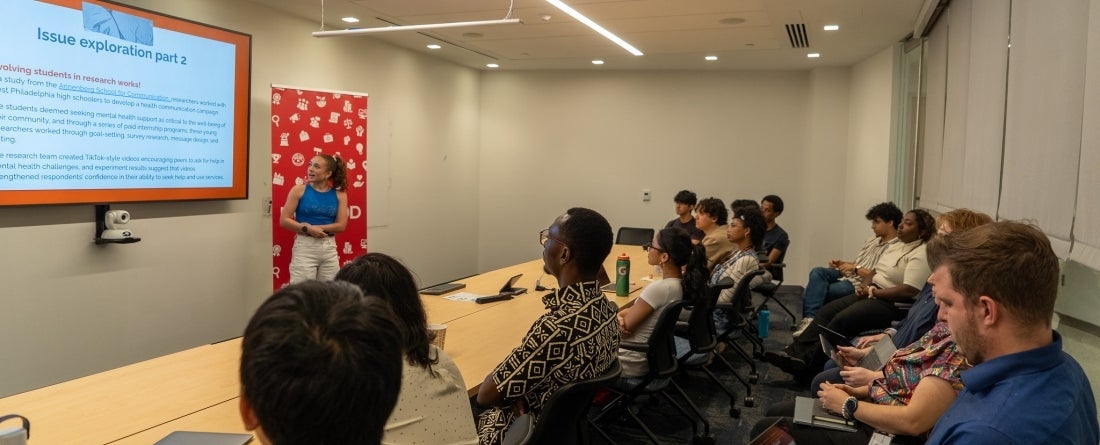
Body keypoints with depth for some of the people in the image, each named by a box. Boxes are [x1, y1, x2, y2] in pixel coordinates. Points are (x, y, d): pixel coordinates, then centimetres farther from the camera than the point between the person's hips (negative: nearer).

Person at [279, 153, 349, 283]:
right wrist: (308, 229, -16)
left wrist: (317, 227, -14)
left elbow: (341, 225, -3)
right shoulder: (299, 190, -1)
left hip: (329, 248, 2)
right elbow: (284, 220, -4)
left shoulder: (339, 195, 3)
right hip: (305, 247, -2)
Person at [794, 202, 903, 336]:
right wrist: (842, 263, 4)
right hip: (848, 276, 9)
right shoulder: (873, 239, 19)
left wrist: (856, 269, -14)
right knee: (817, 272, -20)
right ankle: (809, 318, -26)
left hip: (860, 285, -8)